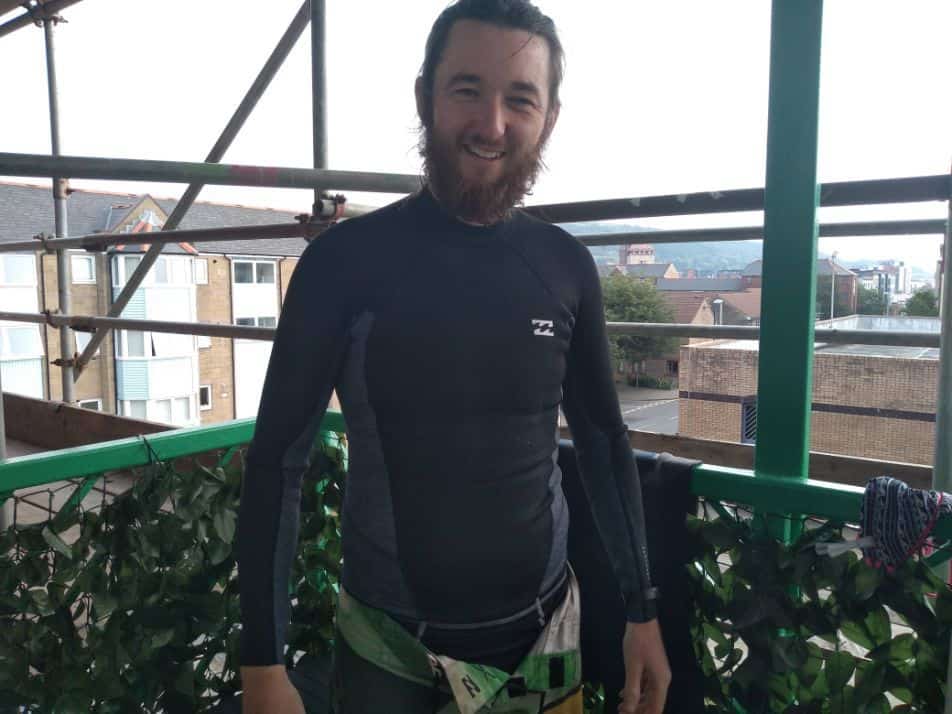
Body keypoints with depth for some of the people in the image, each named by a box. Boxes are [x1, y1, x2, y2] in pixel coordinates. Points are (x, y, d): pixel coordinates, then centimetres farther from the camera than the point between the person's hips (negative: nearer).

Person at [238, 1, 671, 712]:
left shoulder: (565, 266, -5)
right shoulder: (345, 259, -14)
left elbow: (603, 438, 4)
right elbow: (278, 458, -9)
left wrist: (642, 608, 4)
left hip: (540, 633, 3)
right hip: (388, 646, -2)